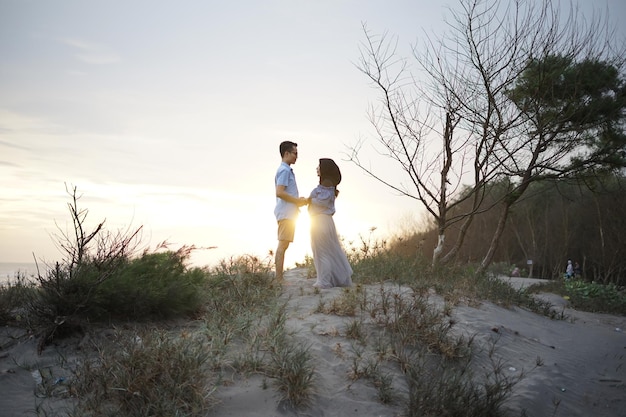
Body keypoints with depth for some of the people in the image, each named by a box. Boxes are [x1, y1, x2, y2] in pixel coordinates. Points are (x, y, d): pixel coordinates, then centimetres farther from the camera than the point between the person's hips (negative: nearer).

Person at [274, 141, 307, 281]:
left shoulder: (286, 170, 21)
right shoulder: (284, 170, -11)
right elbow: (280, 193, -21)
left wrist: (299, 201, 13)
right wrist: (298, 201, -13)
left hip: (288, 213, 10)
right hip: (286, 213, -10)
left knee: (283, 245, 8)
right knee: (283, 245, -10)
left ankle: (279, 278, 11)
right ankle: (279, 279, -10)